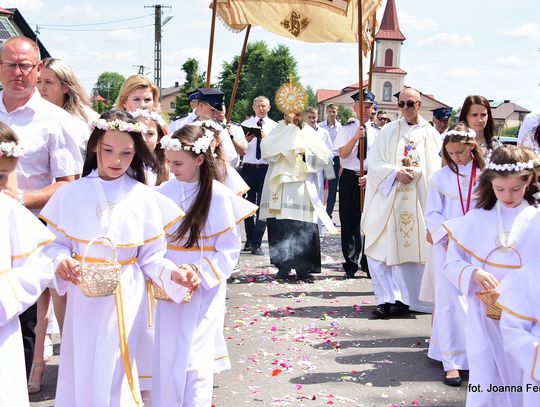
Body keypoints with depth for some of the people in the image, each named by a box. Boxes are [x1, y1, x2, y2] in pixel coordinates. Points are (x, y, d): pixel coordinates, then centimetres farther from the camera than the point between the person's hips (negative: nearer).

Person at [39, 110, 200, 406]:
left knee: (113, 373, 2)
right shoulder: (70, 194, -2)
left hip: (125, 298, -1)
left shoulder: (145, 198, -3)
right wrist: (61, 261, -20)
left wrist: (173, 274, -18)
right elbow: (55, 244, 1)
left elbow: (151, 257, -1)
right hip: (84, 295, 1)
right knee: (80, 370, 10)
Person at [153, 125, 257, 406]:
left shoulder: (219, 196, -11)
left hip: (203, 290, -4)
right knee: (165, 356, 10)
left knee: (193, 360, -3)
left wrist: (200, 272, -19)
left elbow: (229, 249, -9)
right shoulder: (166, 191, 0)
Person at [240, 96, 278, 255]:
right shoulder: (246, 124, 8)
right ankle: (249, 240, 24)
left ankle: (257, 243, 1)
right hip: (248, 169, 2)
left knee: (263, 205, -3)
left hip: (266, 169, -1)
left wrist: (266, 139, -21)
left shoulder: (274, 126, 5)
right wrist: (246, 140, -18)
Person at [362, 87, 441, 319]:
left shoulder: (430, 133, 8)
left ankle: (407, 298, 10)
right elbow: (374, 160, 2)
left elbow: (437, 168, 4)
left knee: (414, 249, 1)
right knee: (386, 250, -4)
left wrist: (414, 172, -12)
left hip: (419, 201, 0)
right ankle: (387, 299, 1)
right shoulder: (389, 131, 9)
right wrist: (395, 172, -13)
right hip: (390, 199, 0)